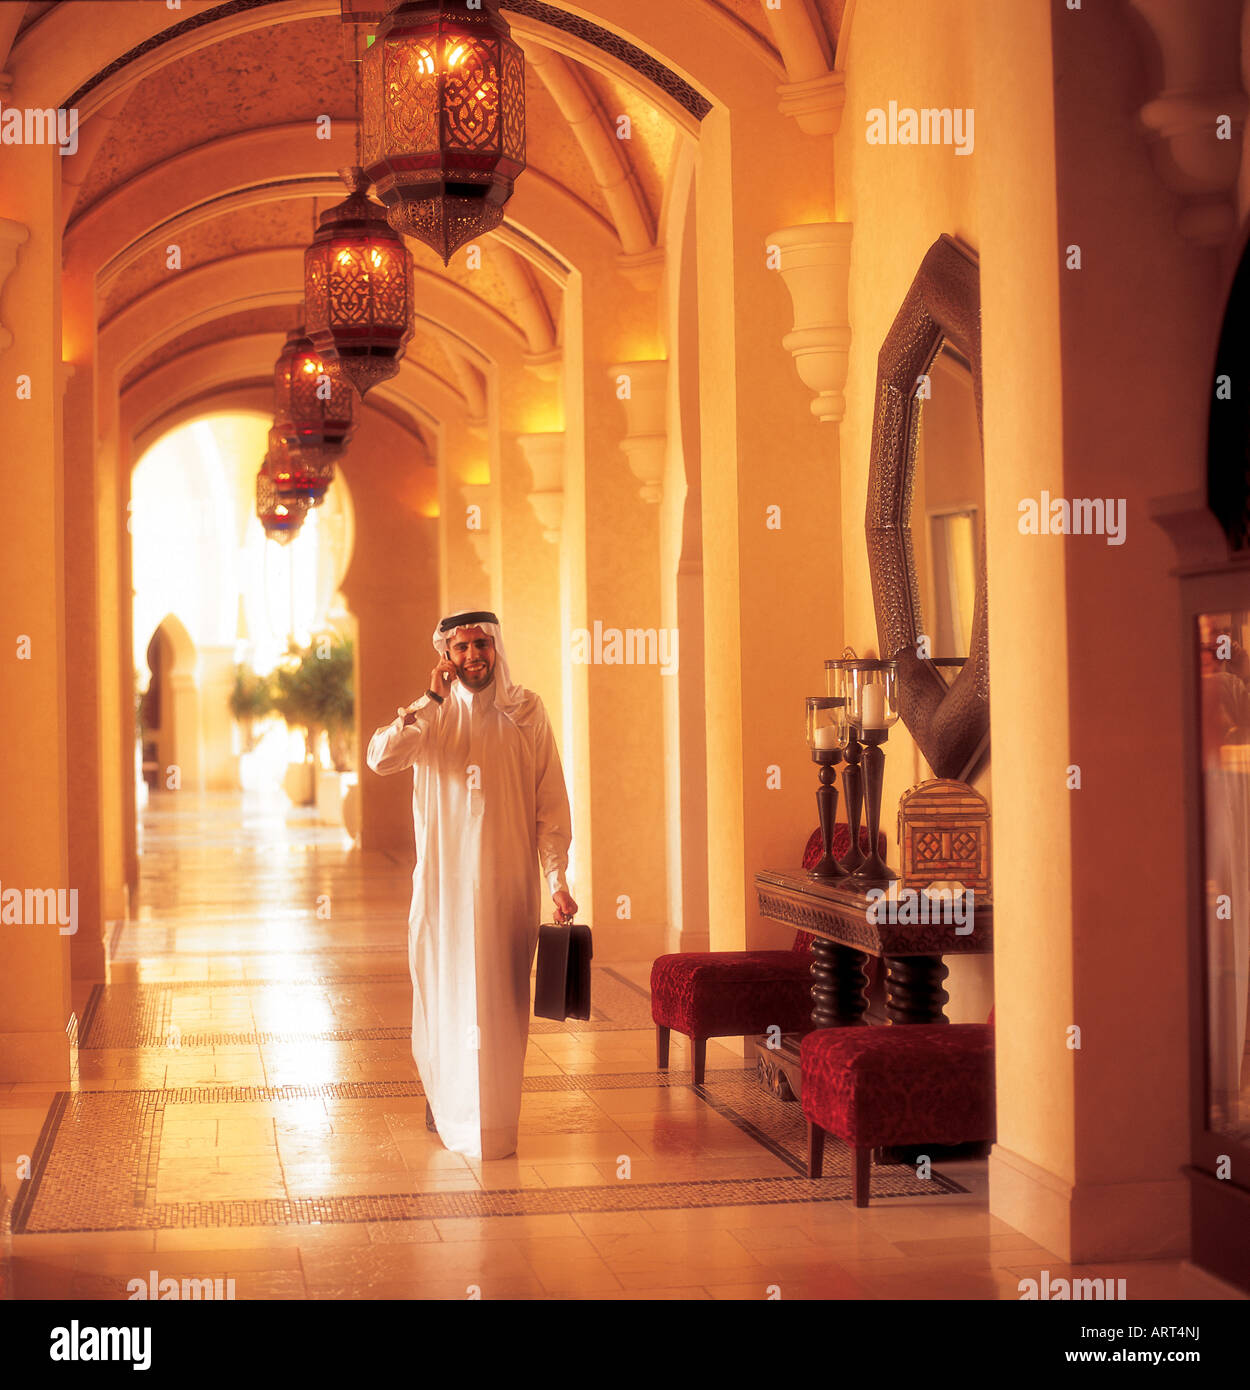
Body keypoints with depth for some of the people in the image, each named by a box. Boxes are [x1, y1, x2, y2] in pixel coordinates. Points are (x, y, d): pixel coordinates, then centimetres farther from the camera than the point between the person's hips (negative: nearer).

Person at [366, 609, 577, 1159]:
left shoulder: (526, 711, 3)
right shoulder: (431, 715, 3)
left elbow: (550, 800, 1)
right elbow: (380, 757, -15)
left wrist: (557, 878, -5)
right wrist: (432, 700, -17)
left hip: (508, 881, 0)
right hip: (446, 880, 0)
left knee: (501, 1000, 2)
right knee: (447, 994, 4)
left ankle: (496, 1121, 11)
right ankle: (450, 1109, 20)